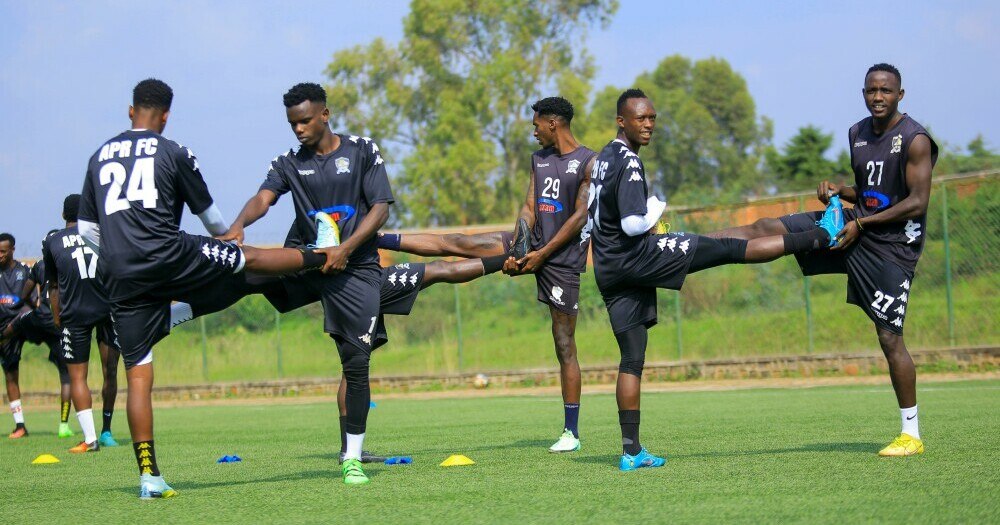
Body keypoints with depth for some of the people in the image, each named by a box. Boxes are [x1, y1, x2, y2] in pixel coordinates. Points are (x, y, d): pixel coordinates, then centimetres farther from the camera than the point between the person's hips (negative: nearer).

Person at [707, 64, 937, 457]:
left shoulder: (915, 140, -13)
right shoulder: (858, 133, 9)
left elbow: (918, 203, -17)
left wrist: (862, 223, -17)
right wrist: (839, 191, 0)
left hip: (891, 244, -7)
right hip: (854, 226, 7)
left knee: (890, 338, -7)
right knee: (766, 229, -3)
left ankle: (912, 435, 3)